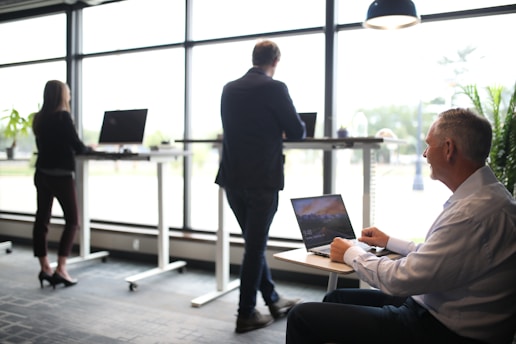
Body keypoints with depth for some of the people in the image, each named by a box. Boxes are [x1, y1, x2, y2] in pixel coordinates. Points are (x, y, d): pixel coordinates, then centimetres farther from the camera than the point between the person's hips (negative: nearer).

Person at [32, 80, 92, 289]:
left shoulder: (39, 118, 9)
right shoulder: (62, 116, -12)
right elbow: (77, 146, -12)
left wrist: (71, 147, 19)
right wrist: (89, 148, 7)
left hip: (42, 173, 7)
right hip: (61, 175, -7)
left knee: (42, 219, 8)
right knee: (72, 221, 0)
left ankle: (45, 268, 12)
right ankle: (61, 269, -6)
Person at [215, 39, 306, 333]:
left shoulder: (229, 89, 9)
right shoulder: (274, 88, -9)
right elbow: (298, 132, -6)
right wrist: (280, 131, 15)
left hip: (233, 177, 6)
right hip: (262, 178, -6)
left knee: (254, 242, 17)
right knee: (255, 245, 3)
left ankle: (273, 301, 30)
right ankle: (246, 314, 13)